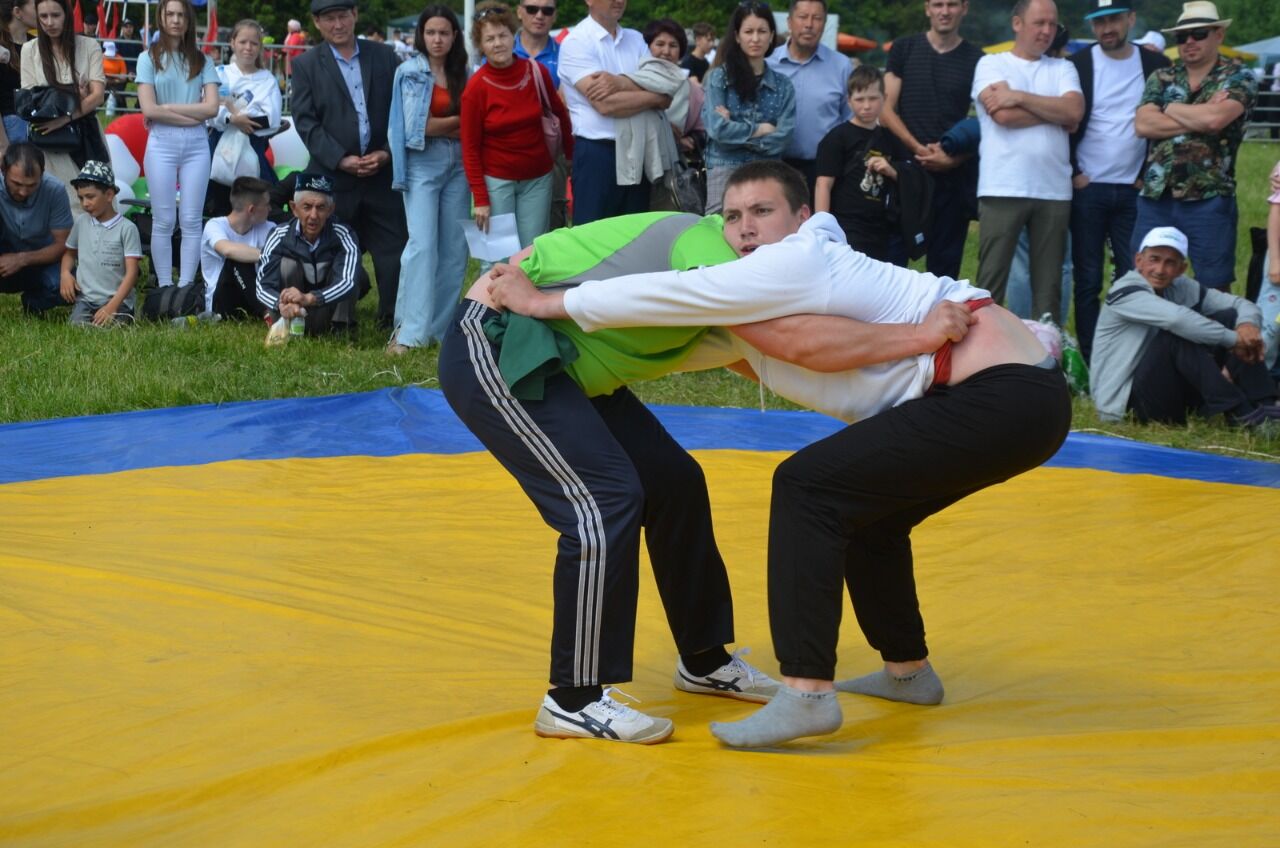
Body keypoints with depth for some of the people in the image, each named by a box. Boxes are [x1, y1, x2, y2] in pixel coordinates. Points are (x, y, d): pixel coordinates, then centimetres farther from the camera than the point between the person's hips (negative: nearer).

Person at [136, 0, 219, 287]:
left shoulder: (201, 61, 9)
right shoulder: (149, 58, 4)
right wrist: (193, 116, -6)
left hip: (196, 144, 2)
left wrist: (168, 107, -6)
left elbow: (212, 107, -2)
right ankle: (164, 287, 5)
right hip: (162, 143, -1)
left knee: (191, 220, 0)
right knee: (164, 221, 0)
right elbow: (149, 109, -6)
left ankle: (186, 286, 5)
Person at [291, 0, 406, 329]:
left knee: (393, 250, 0)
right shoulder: (305, 65, 3)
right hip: (334, 175, -1)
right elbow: (305, 121, -4)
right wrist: (341, 160, -13)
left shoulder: (384, 56, 7)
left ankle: (394, 323, 8)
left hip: (383, 173, 1)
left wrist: (387, 152, -8)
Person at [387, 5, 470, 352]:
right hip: (423, 164, -4)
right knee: (423, 245, -12)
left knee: (455, 248, 3)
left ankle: (442, 327, 11)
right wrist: (456, 122, 1)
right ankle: (409, 332, -11)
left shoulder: (463, 74, 10)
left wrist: (439, 126, -8)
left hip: (458, 164, 4)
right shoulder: (409, 72, -1)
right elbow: (416, 127, -7)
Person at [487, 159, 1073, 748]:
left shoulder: (800, 260, -13)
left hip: (1005, 397, -10)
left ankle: (807, 694, -16)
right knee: (863, 510, 25)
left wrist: (546, 302, -11)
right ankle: (908, 670, 40)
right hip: (1016, 396, 10)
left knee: (808, 487, -14)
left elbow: (676, 297, -16)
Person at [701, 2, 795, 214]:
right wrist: (760, 129, -1)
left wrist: (737, 131, -7)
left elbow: (781, 138, -1)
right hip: (725, 171, -2)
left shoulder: (783, 85, 10)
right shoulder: (719, 77, 4)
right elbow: (718, 129, -7)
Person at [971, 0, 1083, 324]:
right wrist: (1056, 111, -1)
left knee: (1049, 285, 7)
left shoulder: (1063, 69, 14)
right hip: (1003, 189, -3)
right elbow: (1003, 115, -11)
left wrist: (1019, 96, -7)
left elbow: (1075, 112, -4)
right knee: (991, 282, -1)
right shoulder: (991, 64, 5)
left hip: (1054, 190, 3)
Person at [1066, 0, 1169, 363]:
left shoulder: (1156, 65, 2)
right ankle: (1089, 359, 7)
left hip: (1134, 190, 1)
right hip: (1087, 188, -1)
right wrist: (1072, 174, -5)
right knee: (1088, 280, 2)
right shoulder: (1077, 65, -2)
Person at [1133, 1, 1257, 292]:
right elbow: (1143, 124, -6)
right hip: (1155, 199, 4)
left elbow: (1214, 118, -18)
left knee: (1213, 289, 3)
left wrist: (1171, 108, -2)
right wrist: (1199, 118, -11)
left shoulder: (1238, 77, 0)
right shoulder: (1161, 78, 11)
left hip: (1209, 201, -4)